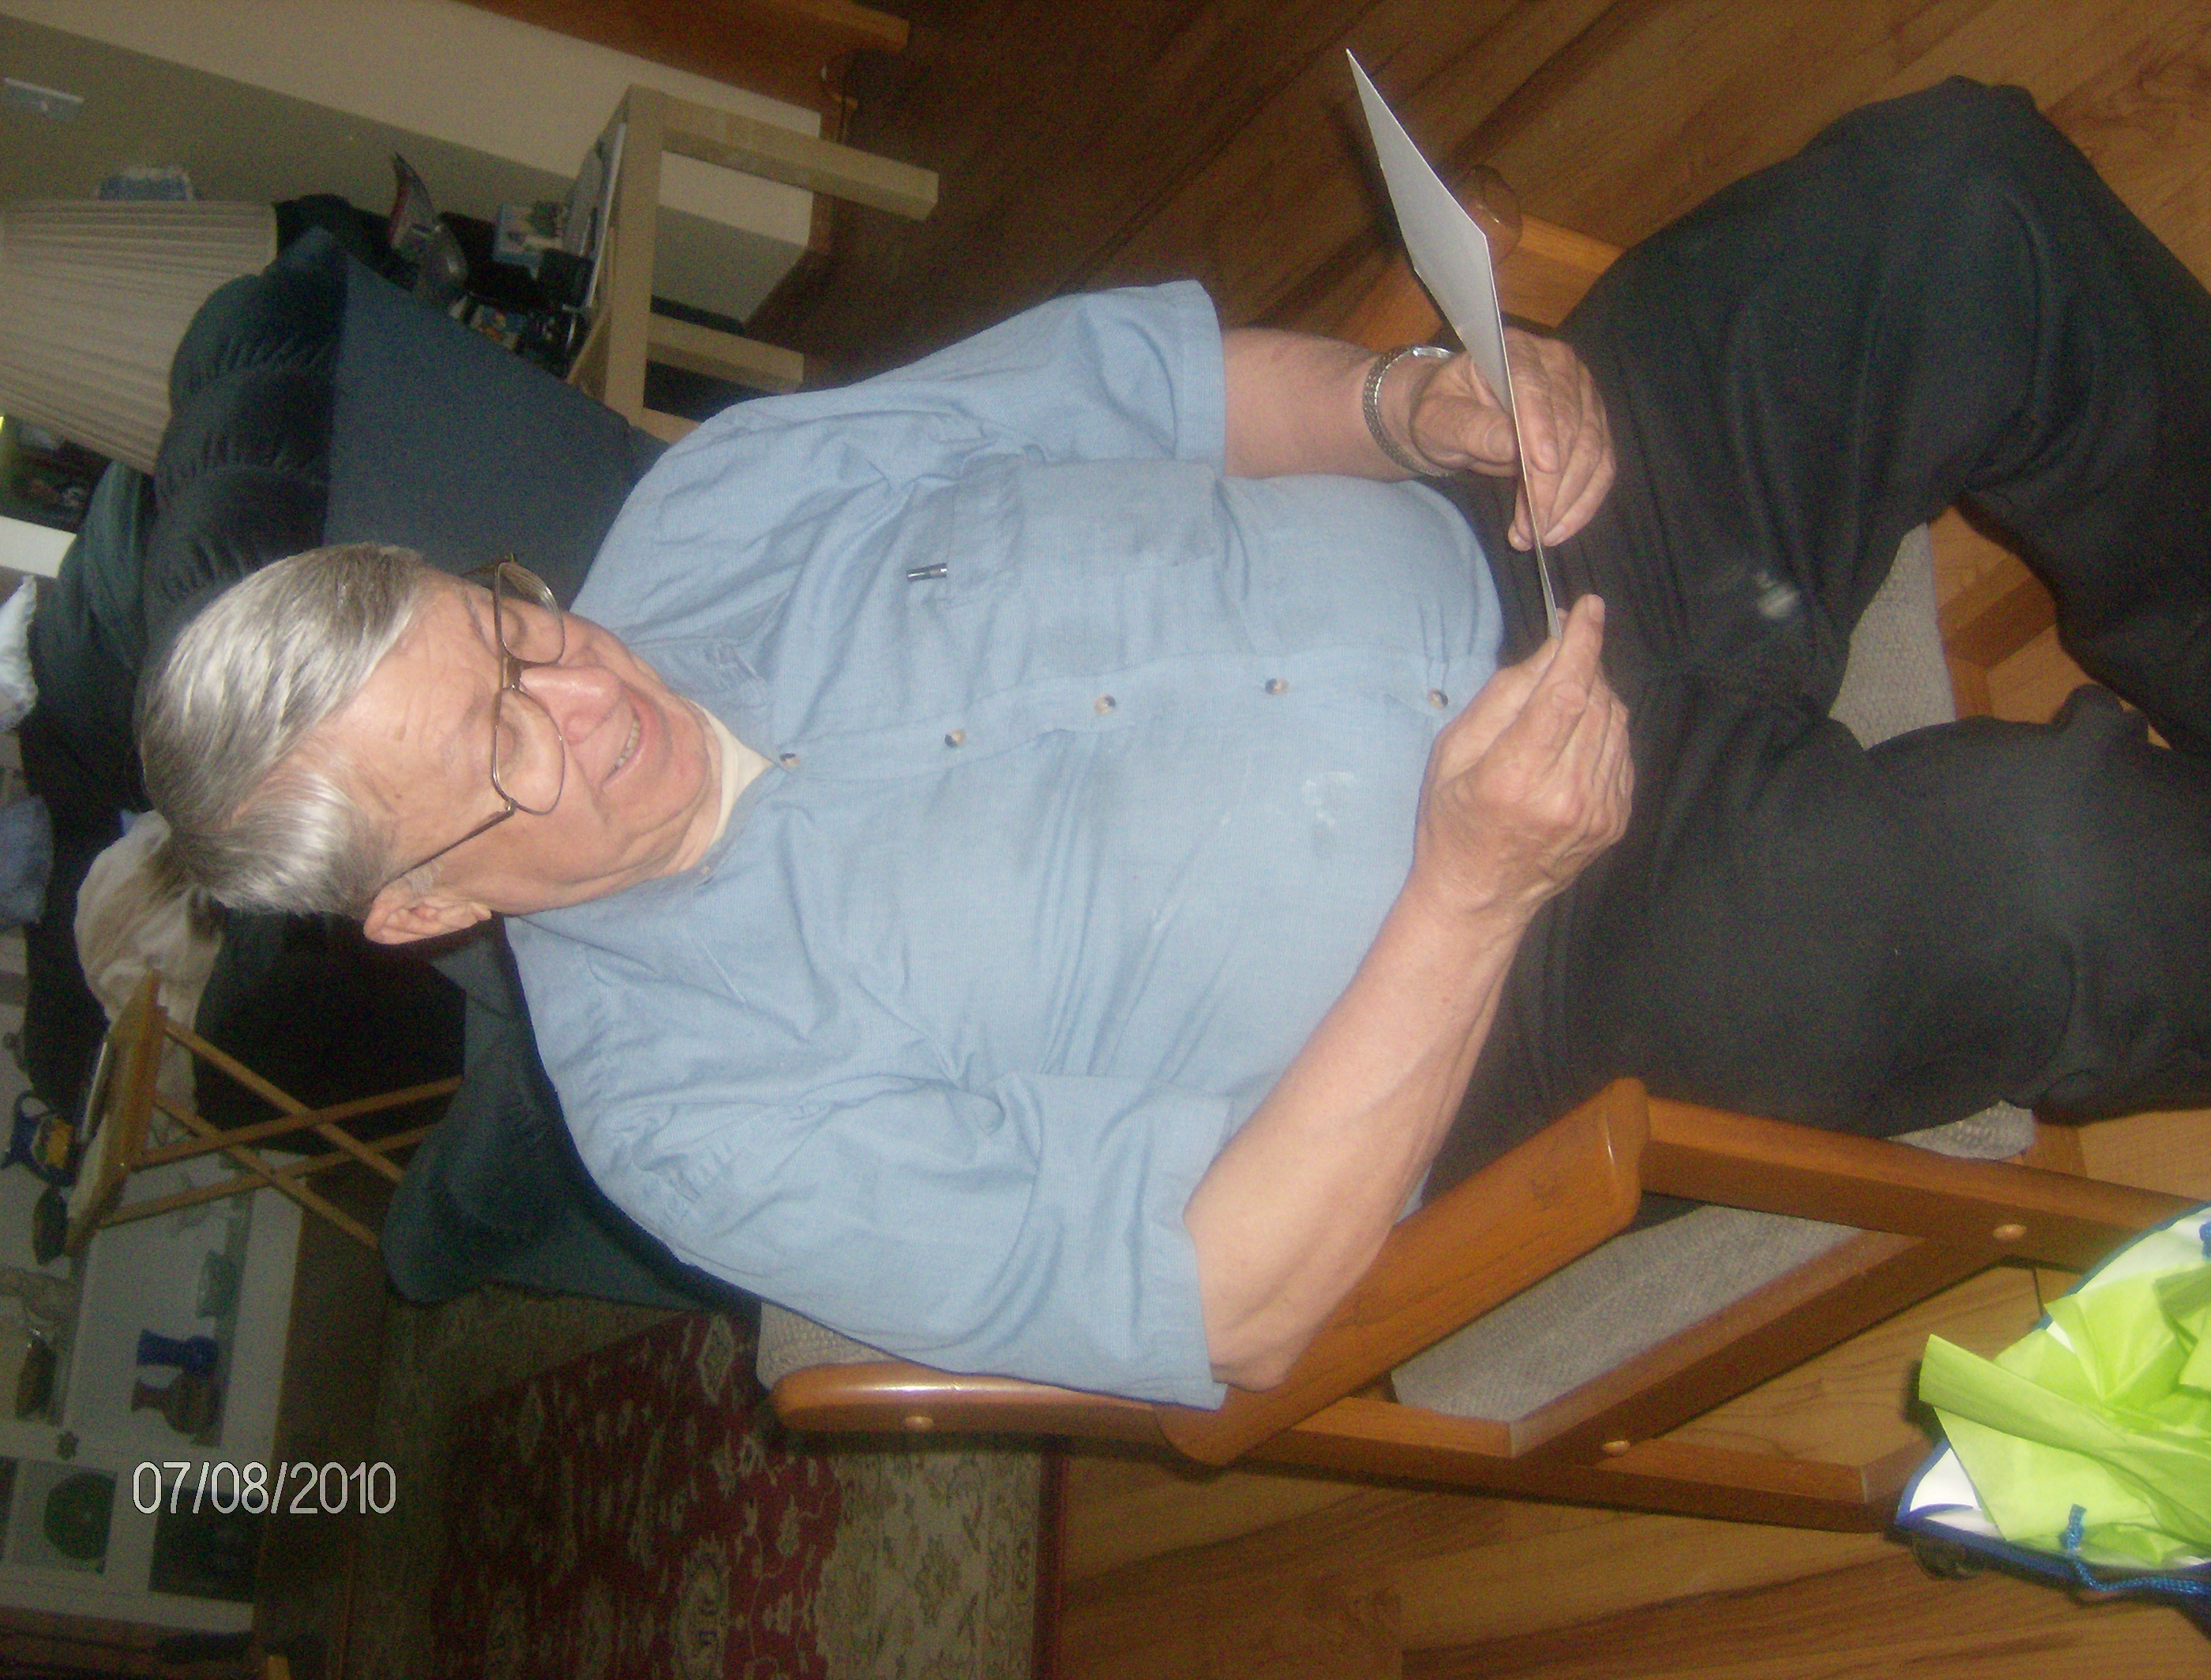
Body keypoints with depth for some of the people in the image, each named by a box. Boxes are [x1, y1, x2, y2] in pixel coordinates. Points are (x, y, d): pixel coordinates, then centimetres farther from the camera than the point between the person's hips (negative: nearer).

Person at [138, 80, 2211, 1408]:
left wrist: (1419, 405, -16)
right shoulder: (694, 1114, -14)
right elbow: (1219, 1308, -16)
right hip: (1533, 955, -5)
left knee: (1965, 196, -12)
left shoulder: (708, 505, -2)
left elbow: (1145, 367, 5)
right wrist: (1470, 890, -27)